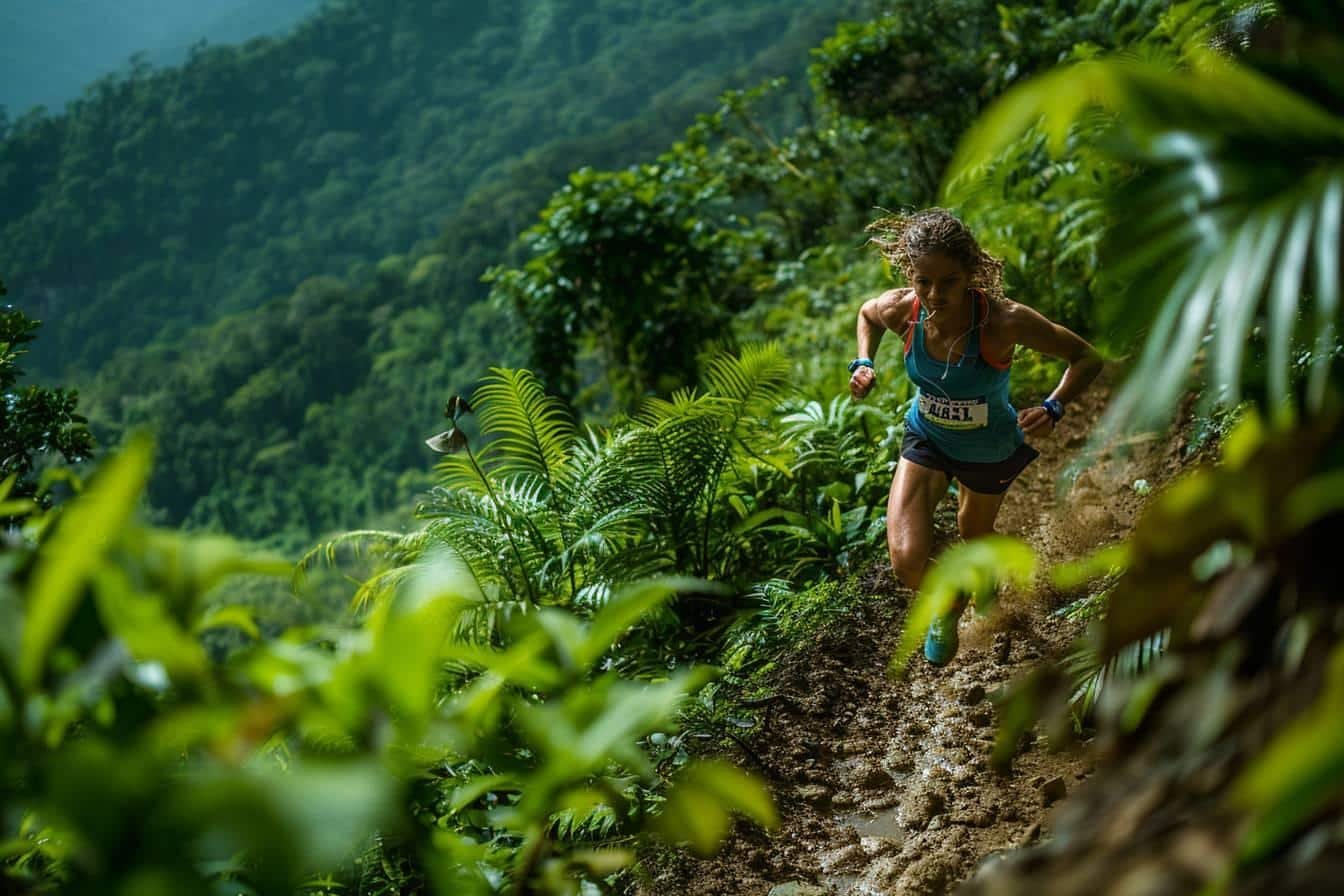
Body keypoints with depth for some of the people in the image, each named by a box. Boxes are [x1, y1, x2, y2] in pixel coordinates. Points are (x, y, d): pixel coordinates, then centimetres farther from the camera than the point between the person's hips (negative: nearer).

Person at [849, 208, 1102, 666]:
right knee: (908, 563, -17)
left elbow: (1087, 358, -24)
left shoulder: (1004, 320, -36)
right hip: (926, 438, 1)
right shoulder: (900, 310, -27)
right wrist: (864, 363, -16)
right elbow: (867, 313, 1)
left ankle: (951, 609, 65)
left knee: (973, 535, 27)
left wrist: (1052, 408, -40)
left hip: (989, 450, -1)